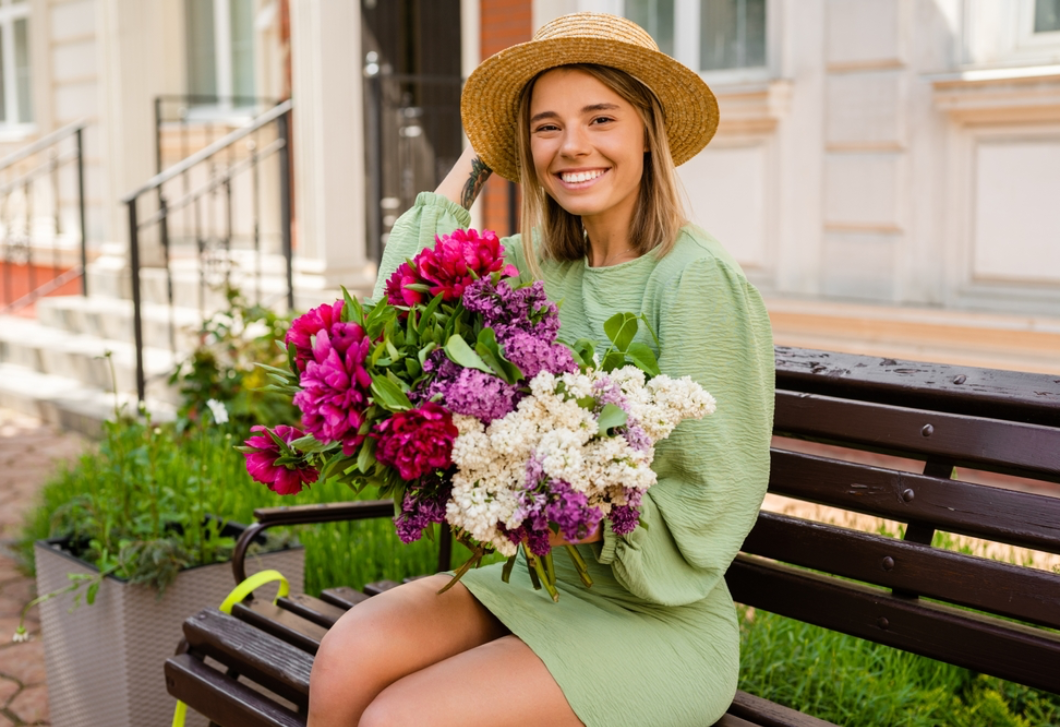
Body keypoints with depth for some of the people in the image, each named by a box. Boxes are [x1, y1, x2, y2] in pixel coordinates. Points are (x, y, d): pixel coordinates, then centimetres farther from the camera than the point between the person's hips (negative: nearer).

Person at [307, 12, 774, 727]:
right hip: (538, 583, 6)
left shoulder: (699, 280, -16)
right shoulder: (540, 265, 5)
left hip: (659, 622, -5)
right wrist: (471, 164, 5)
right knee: (349, 652, -19)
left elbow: (711, 502, -14)